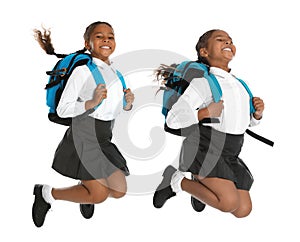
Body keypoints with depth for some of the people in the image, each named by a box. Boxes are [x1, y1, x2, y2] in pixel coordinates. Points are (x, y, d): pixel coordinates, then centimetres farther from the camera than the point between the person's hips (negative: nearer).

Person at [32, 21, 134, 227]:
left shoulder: (115, 74, 11)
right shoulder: (83, 71, -10)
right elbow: (62, 109, -12)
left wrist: (128, 103, 1)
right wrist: (91, 103, -24)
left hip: (105, 139, 7)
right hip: (85, 136, -7)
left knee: (119, 191, 5)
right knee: (99, 196, -9)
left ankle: (86, 184, 35)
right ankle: (46, 193, 11)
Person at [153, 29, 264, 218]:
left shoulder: (240, 85, 11)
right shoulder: (203, 82, -11)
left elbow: (246, 122, 22)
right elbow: (173, 119, -17)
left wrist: (257, 114, 2)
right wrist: (206, 113, -25)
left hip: (230, 155, 7)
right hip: (204, 149, -7)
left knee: (243, 210, 3)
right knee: (229, 202, -22)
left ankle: (201, 182, 24)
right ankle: (177, 180, 0)